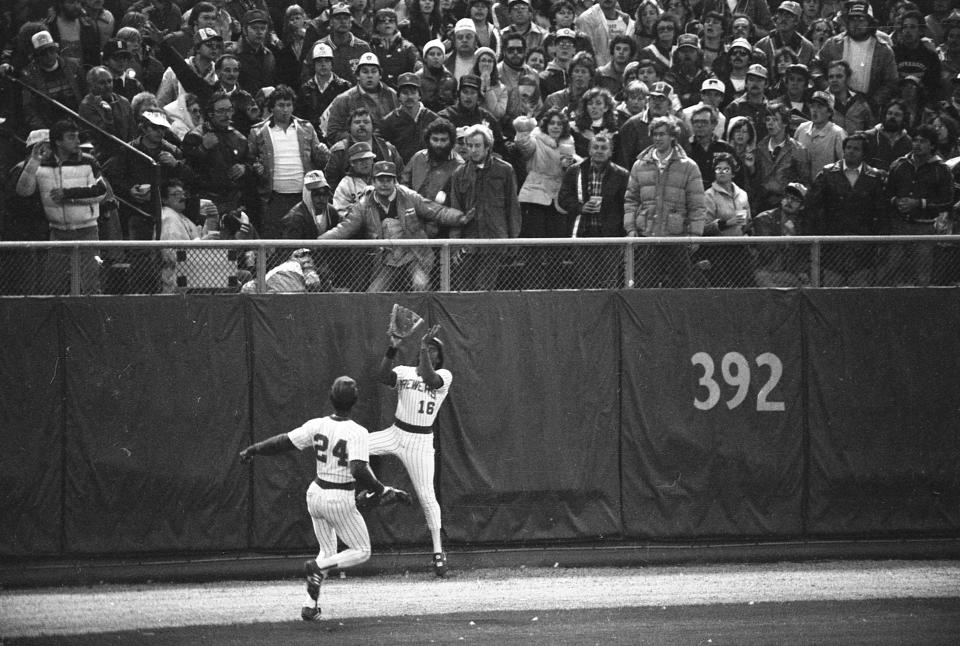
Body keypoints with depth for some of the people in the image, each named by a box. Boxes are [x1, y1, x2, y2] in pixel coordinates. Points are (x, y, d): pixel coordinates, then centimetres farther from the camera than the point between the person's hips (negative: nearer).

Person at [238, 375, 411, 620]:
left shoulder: (317, 426, -5)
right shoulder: (357, 433, -20)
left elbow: (284, 442, 0)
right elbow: (359, 471, -31)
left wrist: (252, 450, 13)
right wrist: (384, 491, -23)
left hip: (315, 494, 6)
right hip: (340, 501, -6)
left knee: (328, 551, 22)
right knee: (361, 552, 12)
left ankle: (310, 606, 14)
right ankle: (319, 567, -11)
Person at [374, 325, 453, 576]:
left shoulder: (444, 376, -5)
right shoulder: (404, 372, 3)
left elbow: (429, 379, -28)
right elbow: (383, 376, -18)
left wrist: (424, 348, -33)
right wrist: (392, 349, -30)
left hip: (421, 441, -3)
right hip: (395, 434, 3)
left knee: (427, 496, -6)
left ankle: (438, 552, 3)